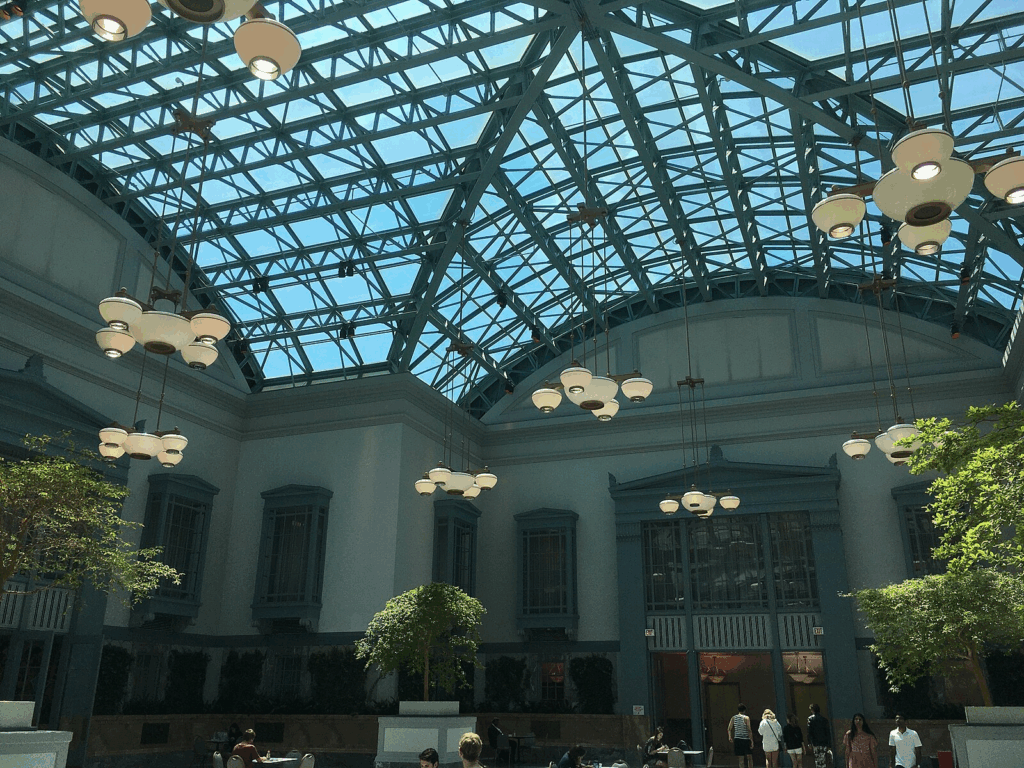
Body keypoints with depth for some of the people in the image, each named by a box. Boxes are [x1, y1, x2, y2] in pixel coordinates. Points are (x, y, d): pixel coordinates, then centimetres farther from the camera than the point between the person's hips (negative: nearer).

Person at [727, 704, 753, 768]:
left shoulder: (733, 718, 6)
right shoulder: (746, 718, -5)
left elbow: (729, 729, 2)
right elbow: (749, 730, -12)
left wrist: (730, 737, 14)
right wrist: (752, 741, -10)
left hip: (737, 740, 3)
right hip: (746, 739, -3)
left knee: (741, 759, 8)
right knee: (749, 757, 11)